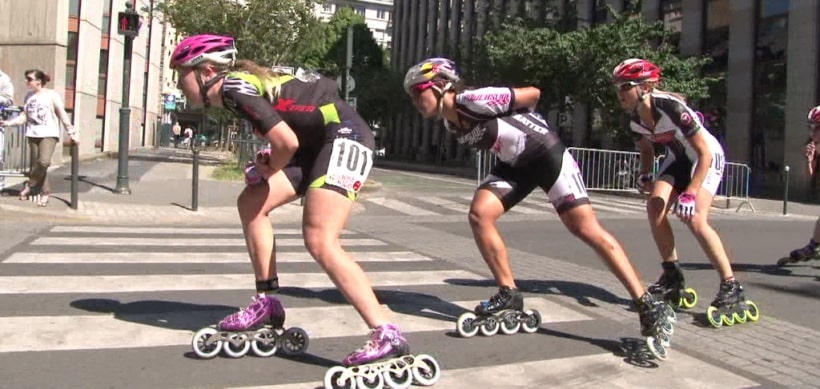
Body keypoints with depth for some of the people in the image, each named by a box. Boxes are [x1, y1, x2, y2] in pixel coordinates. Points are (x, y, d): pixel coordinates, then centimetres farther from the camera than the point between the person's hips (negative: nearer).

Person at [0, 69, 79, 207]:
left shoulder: (52, 94, -1)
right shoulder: (29, 96, 14)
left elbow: (62, 115, -1)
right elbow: (24, 116, 13)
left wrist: (72, 132, -5)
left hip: (49, 134, -6)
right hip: (33, 134, 6)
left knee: (44, 161, -23)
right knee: (36, 164, 4)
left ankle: (30, 185, -4)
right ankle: (45, 192, 13)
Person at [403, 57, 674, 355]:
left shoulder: (473, 100, -23)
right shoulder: (450, 124, 3)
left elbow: (533, 93, -14)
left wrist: (520, 122, 3)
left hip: (546, 153, -8)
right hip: (514, 164, 8)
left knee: (588, 230, -12)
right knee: (479, 215, -10)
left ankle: (647, 304, -6)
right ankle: (509, 294, 2)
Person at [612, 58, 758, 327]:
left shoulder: (672, 107, -32)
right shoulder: (635, 119, -10)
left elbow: (704, 153, -27)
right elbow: (647, 150, 11)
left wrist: (690, 193, -32)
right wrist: (645, 176, -8)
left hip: (707, 158, -7)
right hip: (678, 158, 7)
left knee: (694, 217, -24)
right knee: (654, 207, -13)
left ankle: (732, 288, -14)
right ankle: (673, 279, 2)